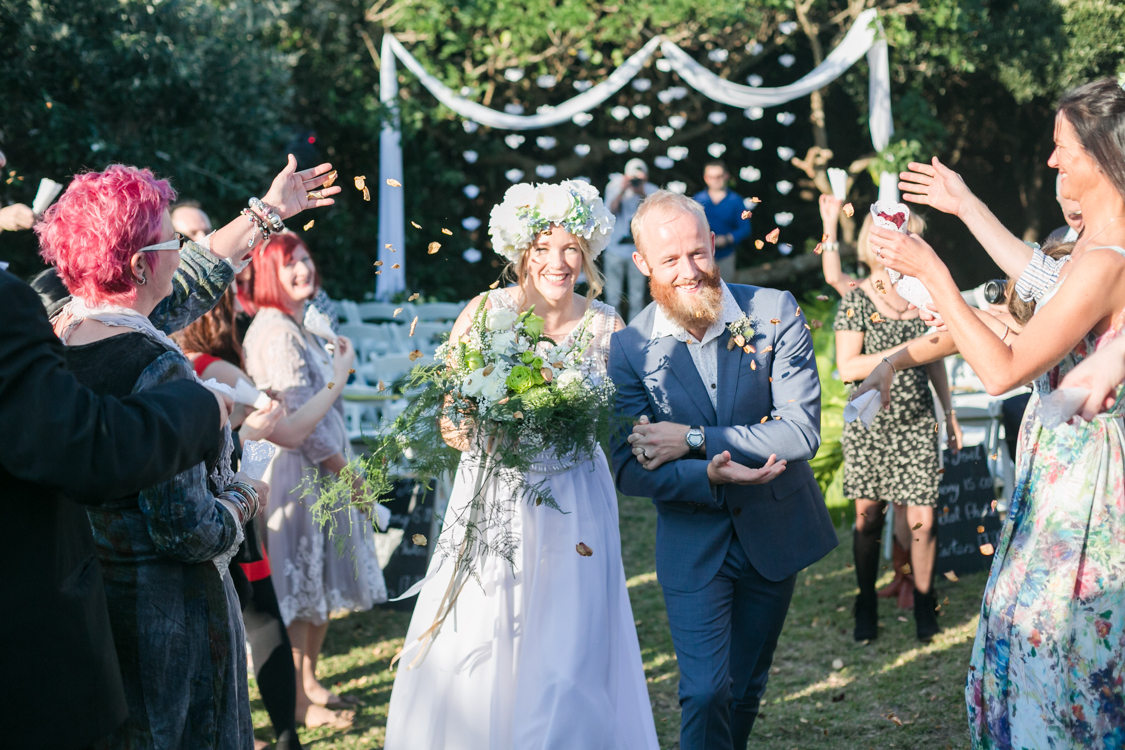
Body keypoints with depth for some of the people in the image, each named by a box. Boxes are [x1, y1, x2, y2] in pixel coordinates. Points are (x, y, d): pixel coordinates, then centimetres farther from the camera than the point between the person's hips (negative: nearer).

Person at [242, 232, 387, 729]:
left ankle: (309, 682, 27)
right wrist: (344, 468, -14)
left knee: (318, 582, 16)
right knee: (301, 584, -3)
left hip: (322, 468, 10)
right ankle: (298, 701, 5)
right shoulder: (276, 330, -17)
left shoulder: (298, 326, 15)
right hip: (298, 469, -10)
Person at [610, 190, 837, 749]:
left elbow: (802, 431, -19)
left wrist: (693, 439, -23)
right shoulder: (628, 347, -12)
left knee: (746, 687, 18)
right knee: (706, 693, -10)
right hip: (694, 546, -1)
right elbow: (630, 470, -13)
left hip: (774, 534, 2)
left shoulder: (774, 313, -12)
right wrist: (711, 476, -30)